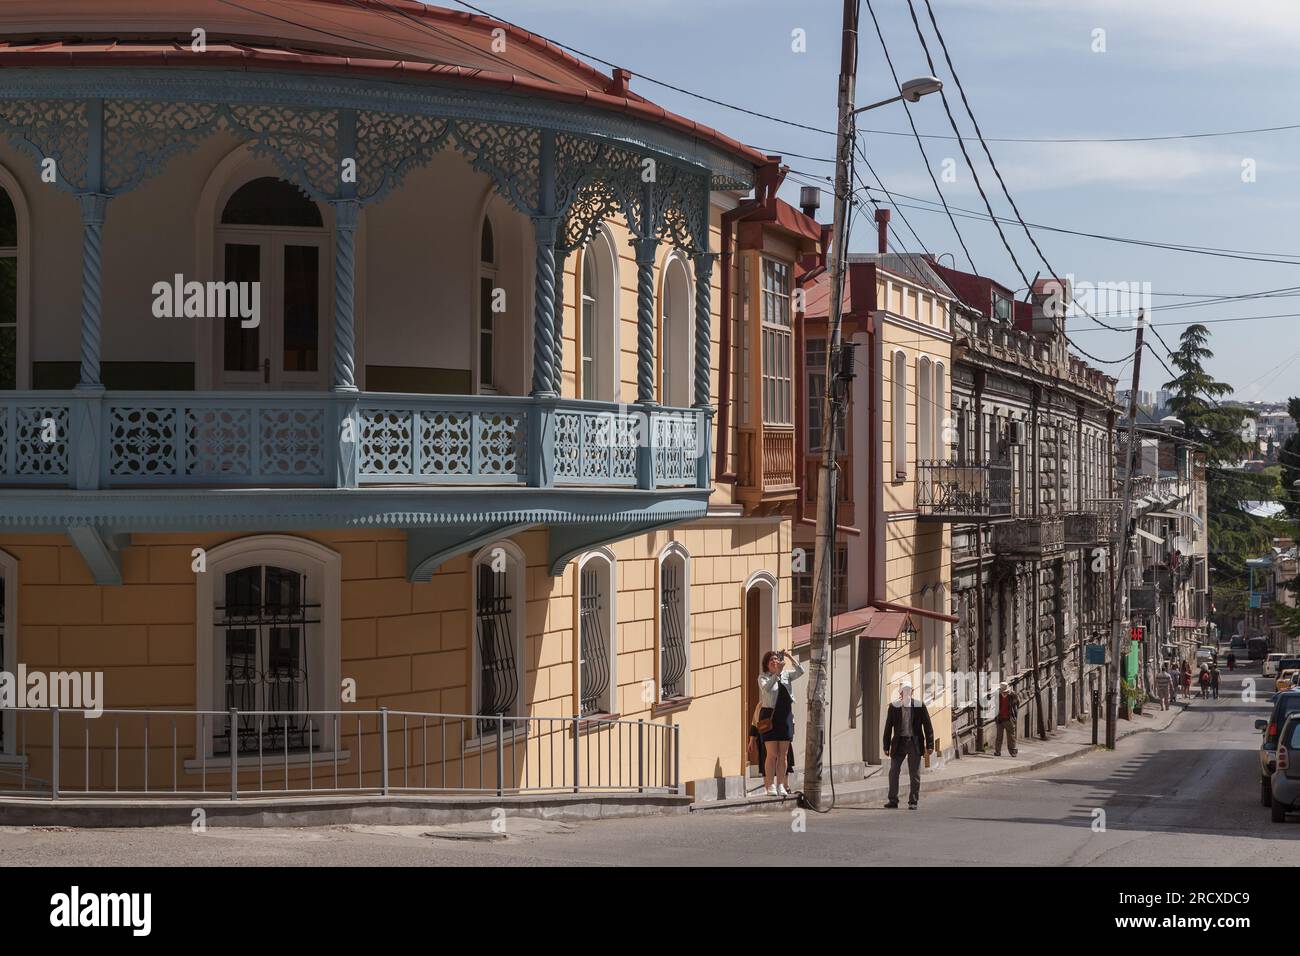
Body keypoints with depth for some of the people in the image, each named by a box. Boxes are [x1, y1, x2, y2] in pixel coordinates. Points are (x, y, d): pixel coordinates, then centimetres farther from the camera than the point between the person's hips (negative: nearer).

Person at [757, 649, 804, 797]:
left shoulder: (786, 675, 12)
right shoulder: (763, 677, 0)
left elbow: (800, 671, -1)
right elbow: (766, 688, -20)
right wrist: (777, 673, -30)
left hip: (785, 716, 4)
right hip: (770, 716, -4)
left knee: (783, 754, 5)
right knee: (772, 754, -7)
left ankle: (781, 785, 10)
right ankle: (770, 786, -4)